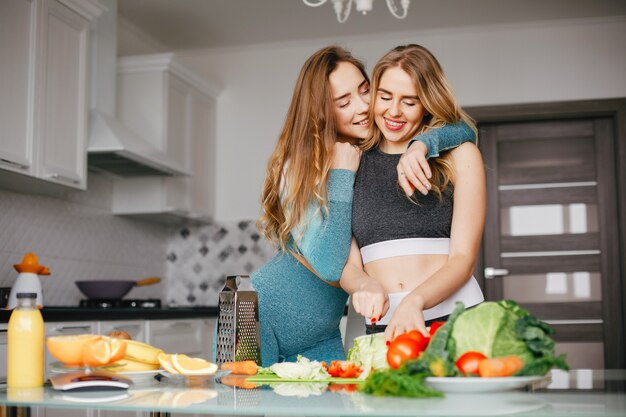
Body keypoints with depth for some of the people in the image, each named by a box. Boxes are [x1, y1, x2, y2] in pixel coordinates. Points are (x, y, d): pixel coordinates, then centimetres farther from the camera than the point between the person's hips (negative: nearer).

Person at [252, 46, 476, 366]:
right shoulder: (299, 168, -17)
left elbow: (463, 131, -10)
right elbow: (329, 267, -26)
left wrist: (420, 144, -31)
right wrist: (342, 175, -25)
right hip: (259, 319, -4)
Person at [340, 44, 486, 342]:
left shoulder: (459, 155, 6)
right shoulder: (353, 163, 12)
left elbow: (463, 258, -1)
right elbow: (348, 264, 10)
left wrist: (415, 300, -19)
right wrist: (367, 286, -13)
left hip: (455, 318, -2)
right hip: (382, 328, 2)